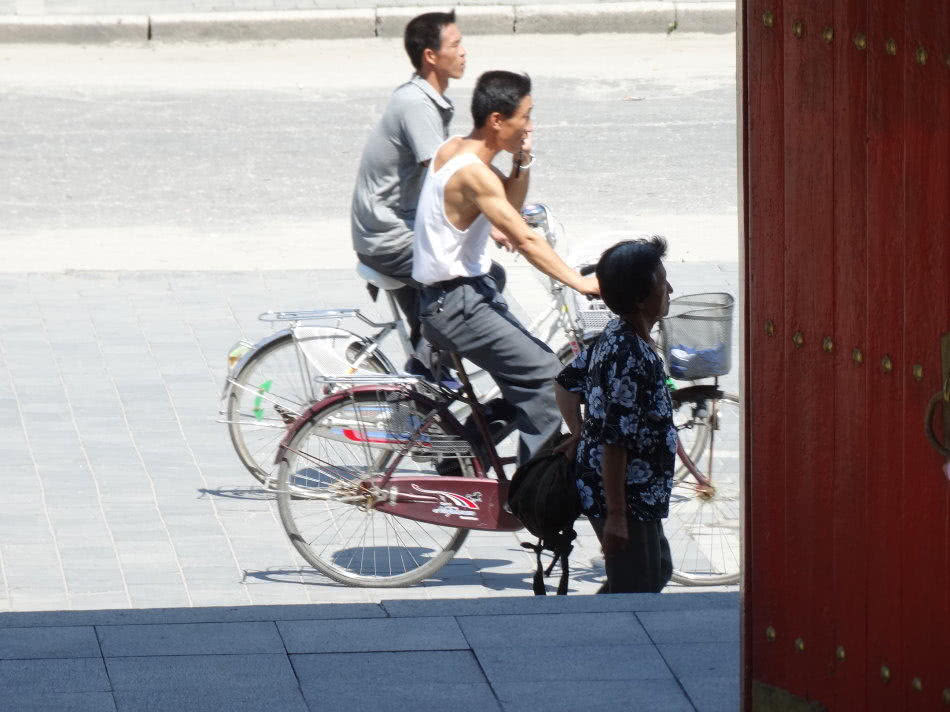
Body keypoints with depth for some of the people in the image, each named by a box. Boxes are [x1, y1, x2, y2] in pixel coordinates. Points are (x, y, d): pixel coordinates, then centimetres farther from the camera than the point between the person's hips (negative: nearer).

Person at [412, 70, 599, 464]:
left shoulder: (455, 148, 8)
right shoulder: (473, 172, -22)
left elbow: (511, 206, 18)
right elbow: (524, 240, -26)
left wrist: (522, 162, 1)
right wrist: (580, 282, -26)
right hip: (455, 303, -10)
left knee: (524, 379, 15)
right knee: (543, 372, -15)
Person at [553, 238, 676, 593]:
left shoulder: (613, 337, 5)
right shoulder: (631, 358, -26)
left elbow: (567, 381, 20)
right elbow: (614, 441, -27)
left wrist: (578, 432, 11)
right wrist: (616, 516, -24)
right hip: (625, 497, -10)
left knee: (657, 572, 23)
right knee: (637, 592, -1)